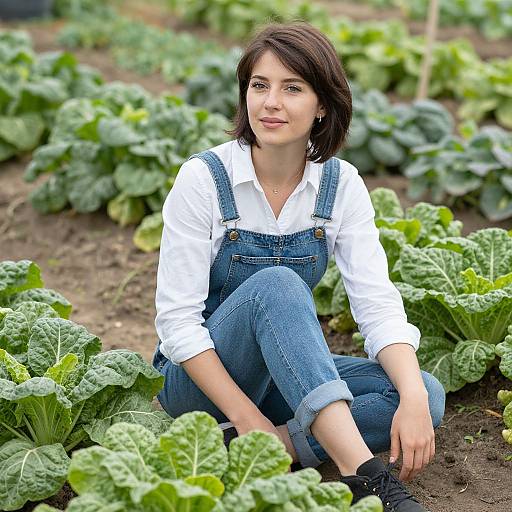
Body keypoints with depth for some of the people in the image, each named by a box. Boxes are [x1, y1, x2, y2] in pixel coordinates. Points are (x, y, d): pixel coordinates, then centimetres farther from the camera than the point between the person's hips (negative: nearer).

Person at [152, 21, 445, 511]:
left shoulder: (341, 185, -5)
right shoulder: (204, 178, -15)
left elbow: (377, 302, -11)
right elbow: (177, 317, -17)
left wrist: (414, 398, -28)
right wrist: (247, 418, -26)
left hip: (288, 375, 4)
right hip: (202, 378, -4)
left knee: (427, 395, -19)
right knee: (274, 285, -35)